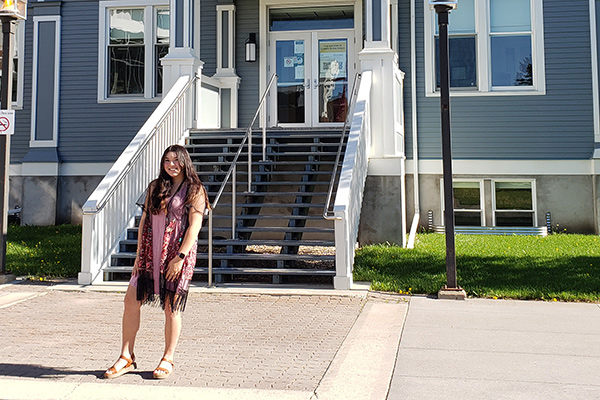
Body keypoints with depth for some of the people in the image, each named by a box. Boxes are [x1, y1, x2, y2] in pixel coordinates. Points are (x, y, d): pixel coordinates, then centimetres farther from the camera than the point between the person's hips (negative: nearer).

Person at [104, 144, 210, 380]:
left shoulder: (194, 190, -3)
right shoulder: (155, 188, 13)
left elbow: (194, 226, -11)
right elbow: (144, 221, 13)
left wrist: (180, 257, -18)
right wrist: (139, 254, 7)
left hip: (177, 255, -5)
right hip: (150, 254, 5)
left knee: (171, 307, 2)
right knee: (131, 301, 2)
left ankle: (167, 360, 18)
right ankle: (126, 358, 15)